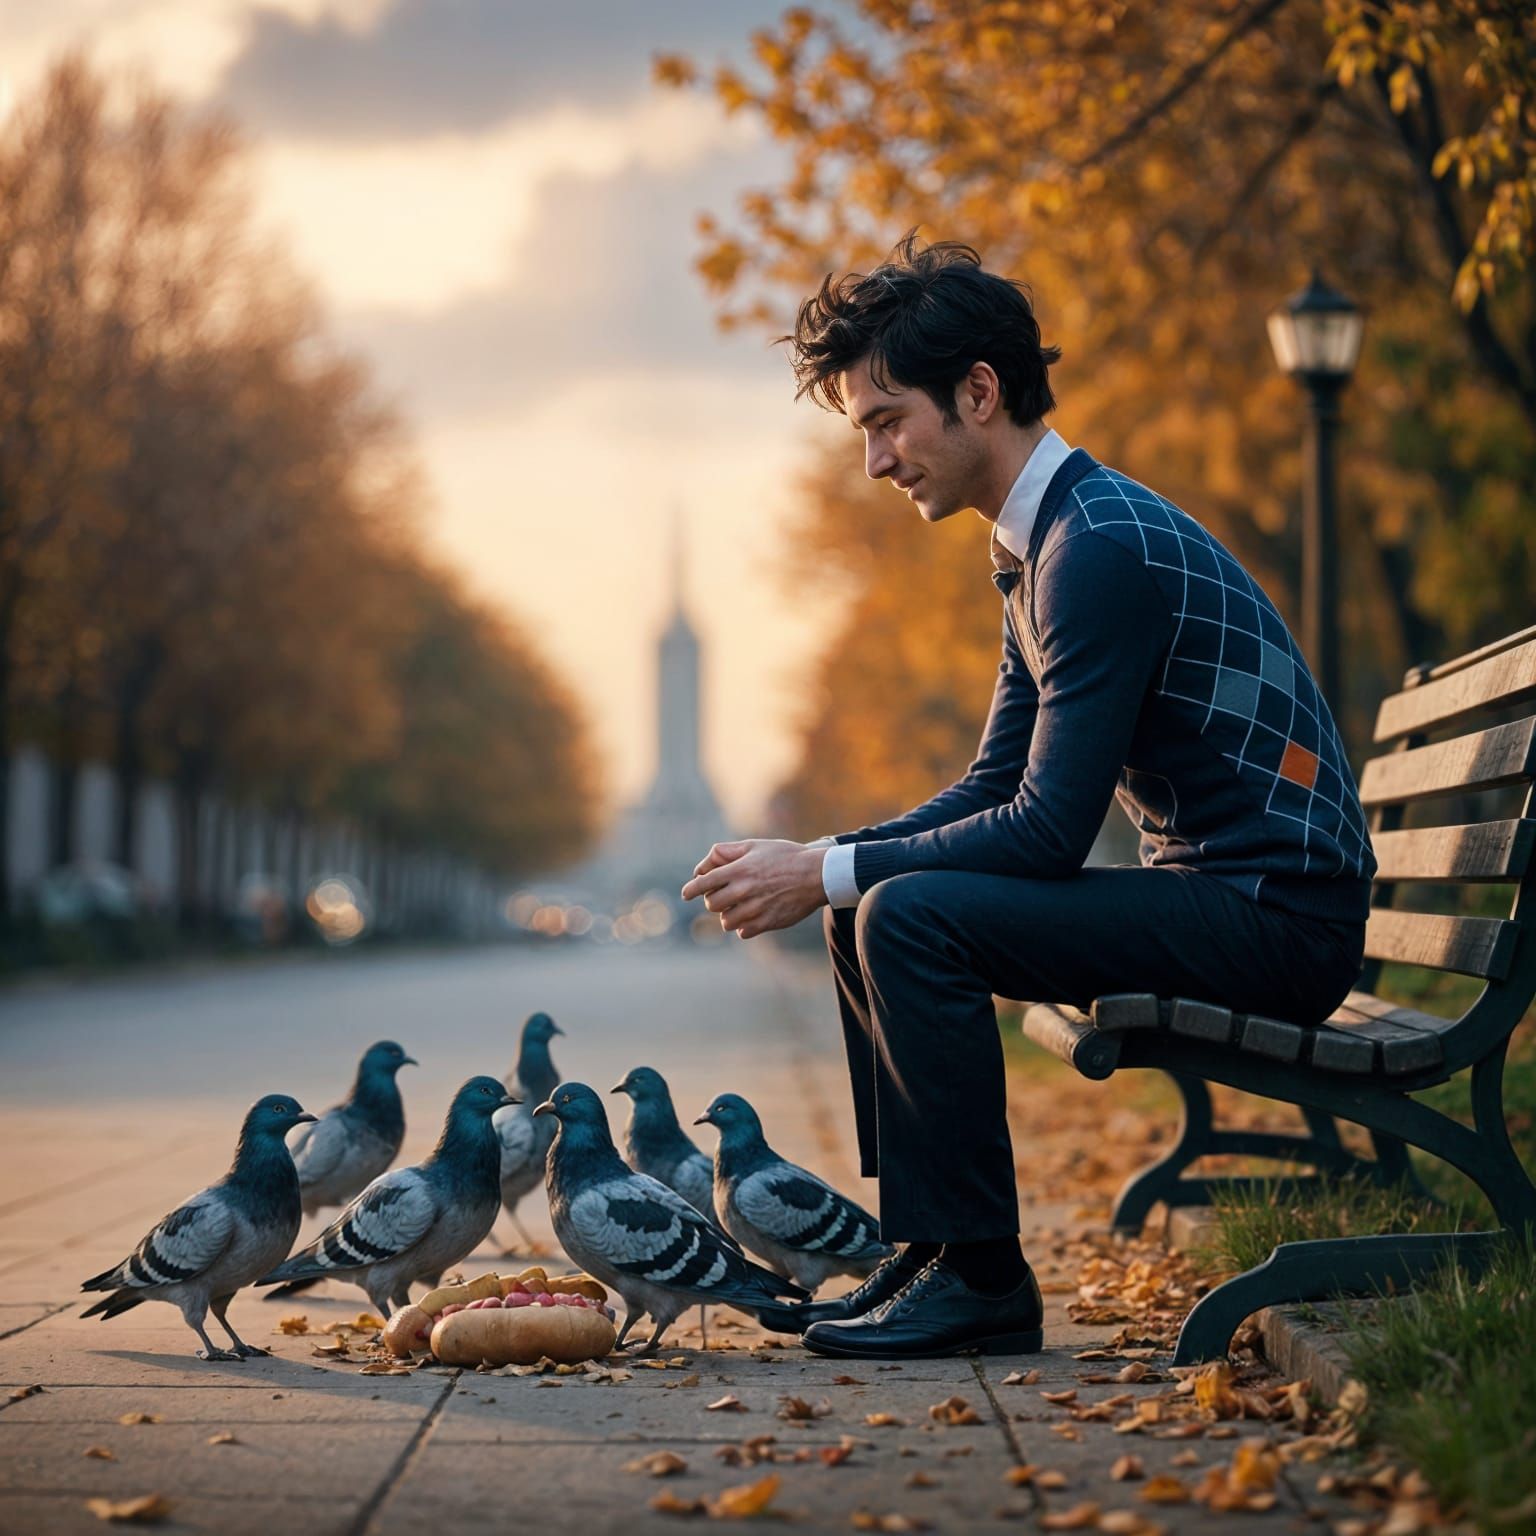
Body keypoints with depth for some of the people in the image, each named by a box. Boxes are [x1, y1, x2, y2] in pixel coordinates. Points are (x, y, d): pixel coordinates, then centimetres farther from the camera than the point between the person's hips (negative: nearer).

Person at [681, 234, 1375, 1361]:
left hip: (1277, 918, -10)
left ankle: (983, 1277, -12)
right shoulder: (1042, 542, 12)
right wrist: (824, 862, 1)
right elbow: (997, 788, 14)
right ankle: (933, 1249, 13)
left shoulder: (1102, 545, -20)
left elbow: (1050, 830, -23)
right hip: (1207, 893, 10)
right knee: (870, 907, 11)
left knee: (909, 917, -22)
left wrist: (829, 874, -16)